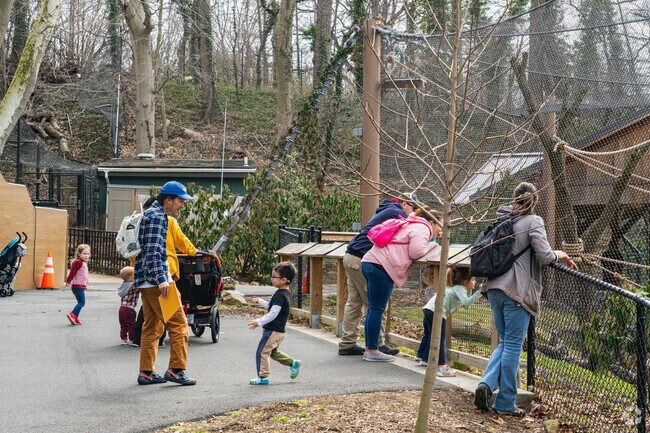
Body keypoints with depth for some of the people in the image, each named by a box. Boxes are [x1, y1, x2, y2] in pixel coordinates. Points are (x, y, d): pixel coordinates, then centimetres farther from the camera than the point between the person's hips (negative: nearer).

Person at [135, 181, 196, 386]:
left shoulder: (151, 213, 21)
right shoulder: (157, 216, -11)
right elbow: (153, 251, -21)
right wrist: (161, 279, -29)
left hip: (145, 281, 10)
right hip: (155, 279, -10)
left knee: (152, 326, 12)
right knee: (178, 323, -7)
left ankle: (146, 372, 14)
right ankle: (176, 369, -7)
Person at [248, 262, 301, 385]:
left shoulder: (280, 295, -21)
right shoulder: (285, 292, 10)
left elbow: (273, 313, -26)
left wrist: (259, 322, -25)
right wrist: (260, 301, 27)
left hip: (273, 330, -10)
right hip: (278, 331, 10)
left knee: (262, 352, -2)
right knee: (273, 352, 23)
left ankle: (262, 377, 3)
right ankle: (293, 363, 25)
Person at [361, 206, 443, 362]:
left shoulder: (412, 225, 30)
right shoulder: (423, 228, -2)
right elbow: (415, 252, -13)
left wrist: (431, 240, 21)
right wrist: (431, 244, 5)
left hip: (370, 262, 10)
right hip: (380, 266, -10)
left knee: (373, 309, 12)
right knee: (377, 309, -7)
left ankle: (369, 349, 16)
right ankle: (372, 351, -4)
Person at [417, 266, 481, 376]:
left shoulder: (458, 288, 21)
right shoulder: (460, 288, -7)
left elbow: (465, 304, 28)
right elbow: (466, 303, -22)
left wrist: (469, 290, 20)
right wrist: (479, 293, -25)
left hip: (428, 309, 10)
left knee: (428, 335, 24)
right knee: (440, 338, -9)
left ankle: (421, 357, 39)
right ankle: (441, 367, -12)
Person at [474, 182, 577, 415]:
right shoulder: (533, 222, -8)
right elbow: (544, 256, -14)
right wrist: (560, 255, 5)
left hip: (495, 287, 6)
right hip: (517, 290, -6)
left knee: (504, 342, 18)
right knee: (513, 345, 1)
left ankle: (486, 384, -1)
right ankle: (505, 403, 6)